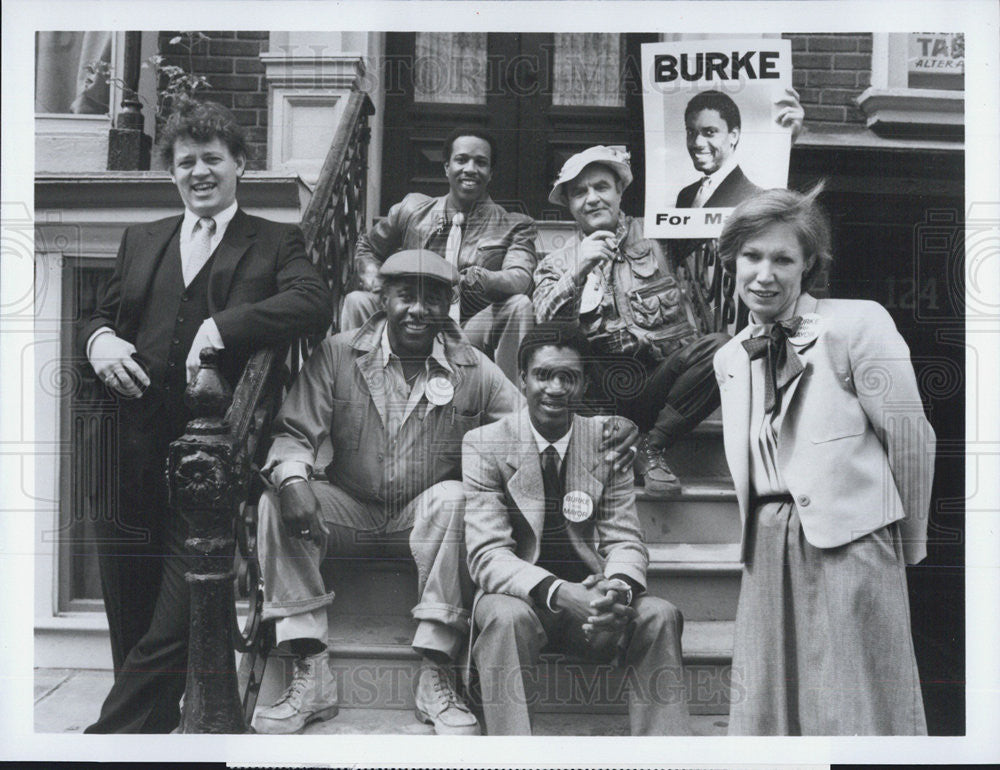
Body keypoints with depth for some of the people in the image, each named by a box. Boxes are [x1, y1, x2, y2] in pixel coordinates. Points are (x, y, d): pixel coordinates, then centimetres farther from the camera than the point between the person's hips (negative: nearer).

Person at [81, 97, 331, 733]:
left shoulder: (276, 243, 7)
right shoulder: (142, 240, 21)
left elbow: (315, 303, -11)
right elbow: (101, 316, 24)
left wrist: (223, 324, -21)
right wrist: (99, 339, 1)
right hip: (131, 464, 4)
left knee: (172, 637, -9)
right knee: (131, 637, 9)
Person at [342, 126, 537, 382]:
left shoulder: (513, 227, 7)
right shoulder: (412, 210, 13)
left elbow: (521, 278, -13)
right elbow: (367, 248, 27)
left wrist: (485, 278, -37)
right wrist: (373, 279, 2)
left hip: (474, 332, -2)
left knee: (520, 305, -29)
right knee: (357, 301, -16)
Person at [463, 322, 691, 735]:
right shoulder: (483, 445, -5)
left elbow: (625, 541, 2)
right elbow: (486, 554, -13)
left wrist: (618, 587, -24)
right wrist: (558, 592, -31)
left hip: (591, 596, 3)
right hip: (521, 597, -3)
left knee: (660, 616, -23)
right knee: (505, 617, -34)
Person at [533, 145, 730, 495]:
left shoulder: (655, 240, 16)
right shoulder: (556, 264, 17)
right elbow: (544, 324, -1)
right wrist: (579, 270, -11)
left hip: (659, 377, 1)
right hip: (597, 391, 0)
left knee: (720, 347, -28)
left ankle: (652, 449, -16)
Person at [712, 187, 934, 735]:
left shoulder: (857, 324, -6)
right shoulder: (730, 359, 15)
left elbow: (911, 440, -5)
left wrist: (908, 545, 2)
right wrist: (763, 534, 12)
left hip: (848, 544, -6)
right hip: (767, 552, 6)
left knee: (855, 711, -2)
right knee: (765, 712, 7)